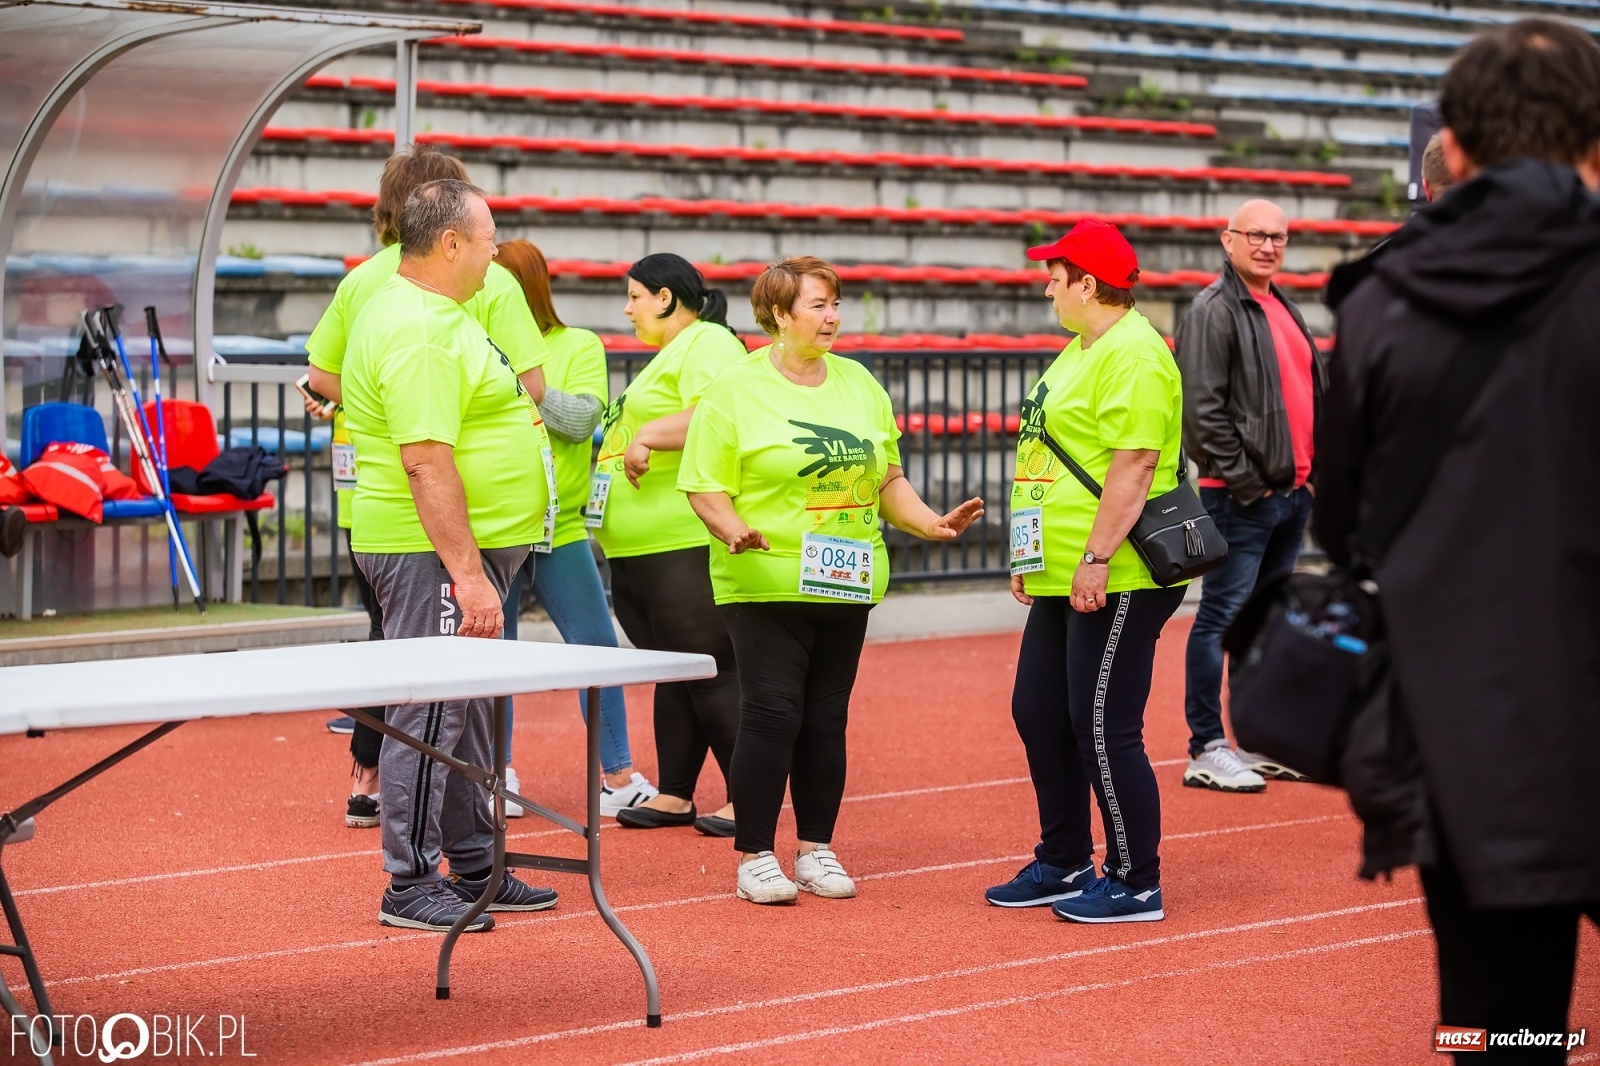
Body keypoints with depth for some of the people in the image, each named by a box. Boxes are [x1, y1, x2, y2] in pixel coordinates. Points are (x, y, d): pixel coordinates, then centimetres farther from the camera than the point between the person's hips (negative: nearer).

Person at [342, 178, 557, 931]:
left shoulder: (427, 312, 15)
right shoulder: (419, 334, -20)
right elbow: (426, 461, -26)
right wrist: (468, 574, -27)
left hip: (466, 546, 11)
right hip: (436, 552, -11)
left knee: (465, 712, 16)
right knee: (430, 714, -6)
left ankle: (474, 868, 25)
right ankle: (410, 888, -1)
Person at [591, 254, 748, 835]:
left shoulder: (708, 343, -10)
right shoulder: (670, 353, 23)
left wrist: (648, 435, -25)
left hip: (686, 544, -11)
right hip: (640, 547, 11)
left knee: (711, 670, -7)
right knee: (673, 671, 13)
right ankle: (674, 795, 17)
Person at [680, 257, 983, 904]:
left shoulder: (858, 384, 13)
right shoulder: (736, 390, -4)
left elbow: (887, 478, 17)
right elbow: (706, 488, -6)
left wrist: (930, 523, 2)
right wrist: (735, 531, -24)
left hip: (846, 584, 5)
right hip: (766, 585, -5)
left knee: (827, 717, 8)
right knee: (772, 714, -8)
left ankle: (816, 849, 18)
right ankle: (755, 857, 2)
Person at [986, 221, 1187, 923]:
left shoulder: (1133, 354, -15)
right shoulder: (1080, 350, 17)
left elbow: (1134, 467, -22)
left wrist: (1096, 558, -25)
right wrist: (1033, 554, 22)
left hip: (1113, 581, -11)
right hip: (1062, 577, 11)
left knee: (1102, 730, -6)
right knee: (1038, 715, 15)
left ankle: (1136, 885, 5)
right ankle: (1063, 866, 27)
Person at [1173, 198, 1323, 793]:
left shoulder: (1285, 309, 17)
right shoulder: (1215, 310, -10)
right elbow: (1202, 409, -17)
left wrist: (1312, 471, 13)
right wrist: (1243, 480, -17)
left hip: (1293, 492, 9)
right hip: (1242, 497, -9)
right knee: (1223, 616, -6)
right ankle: (1206, 751, -2)